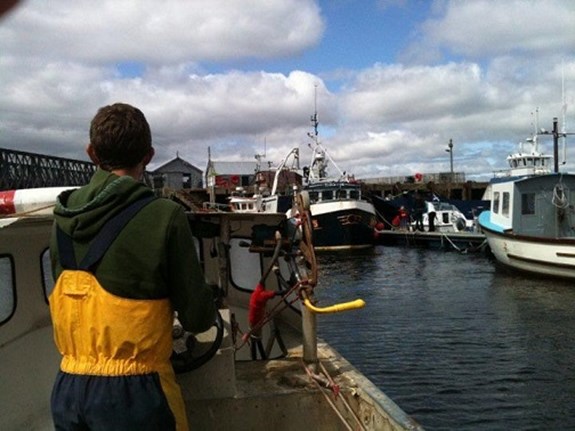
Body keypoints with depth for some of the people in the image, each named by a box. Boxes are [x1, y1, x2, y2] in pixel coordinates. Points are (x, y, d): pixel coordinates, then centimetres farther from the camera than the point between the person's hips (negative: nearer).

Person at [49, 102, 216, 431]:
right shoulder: (164, 216, -16)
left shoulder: (63, 215, -1)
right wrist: (206, 303, 11)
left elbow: (71, 297, 11)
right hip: (132, 392, -4)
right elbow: (198, 318, -12)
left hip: (67, 390, 4)